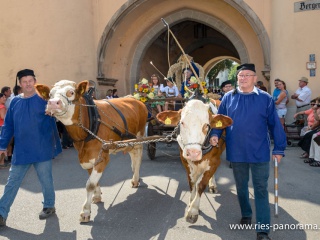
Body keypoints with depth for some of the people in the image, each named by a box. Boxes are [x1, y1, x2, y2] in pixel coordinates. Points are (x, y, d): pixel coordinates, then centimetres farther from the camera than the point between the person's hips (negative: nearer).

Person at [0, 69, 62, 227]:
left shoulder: (44, 99, -6)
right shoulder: (15, 102, 5)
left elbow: (53, 122, -4)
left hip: (42, 150, -3)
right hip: (20, 152, 3)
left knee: (46, 180, 12)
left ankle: (49, 206, 33)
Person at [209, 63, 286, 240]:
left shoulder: (265, 99, -2)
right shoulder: (228, 97, 2)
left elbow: (275, 125, 0)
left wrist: (279, 149, -1)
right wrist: (215, 134, -10)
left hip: (259, 152, -2)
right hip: (236, 152, 2)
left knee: (261, 189, 2)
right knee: (241, 187, 17)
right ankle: (246, 214, 38)